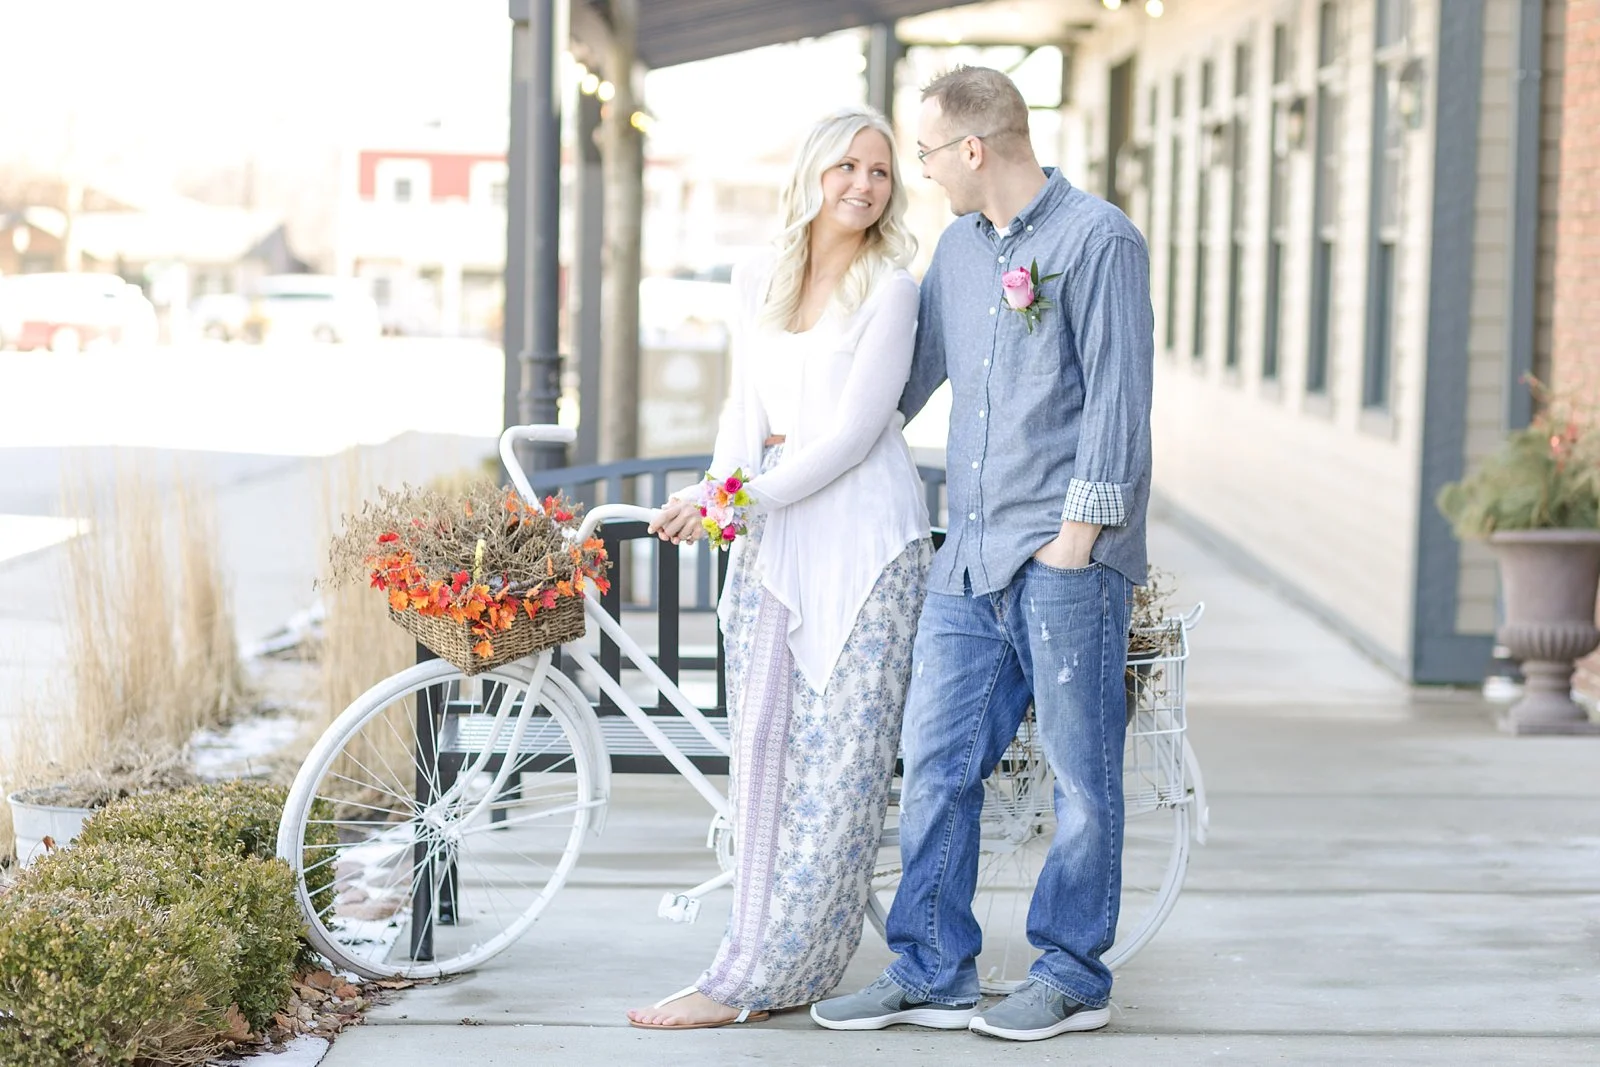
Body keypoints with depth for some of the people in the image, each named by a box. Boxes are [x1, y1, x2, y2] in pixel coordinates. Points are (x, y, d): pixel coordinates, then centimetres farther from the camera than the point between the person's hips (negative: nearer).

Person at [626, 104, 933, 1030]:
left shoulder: (890, 291, -5)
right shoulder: (758, 283, 12)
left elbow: (851, 436, -11)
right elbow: (745, 411, 15)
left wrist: (743, 499, -14)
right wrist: (722, 490, -4)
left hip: (863, 538, -6)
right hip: (773, 539, 6)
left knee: (838, 755, -6)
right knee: (765, 746, 3)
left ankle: (749, 978, -5)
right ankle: (791, 971, 8)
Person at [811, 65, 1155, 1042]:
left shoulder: (1098, 239, -7)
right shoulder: (959, 247, 15)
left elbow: (1117, 394, -11)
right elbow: (910, 374, 25)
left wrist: (1081, 525, -13)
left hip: (1067, 556, -7)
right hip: (971, 553, 7)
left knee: (1082, 771, 2)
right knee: (937, 762, 6)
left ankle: (1072, 977, 11)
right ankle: (933, 971, 14)